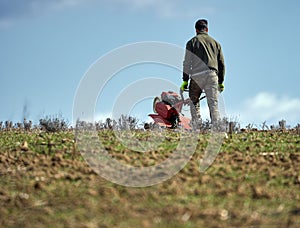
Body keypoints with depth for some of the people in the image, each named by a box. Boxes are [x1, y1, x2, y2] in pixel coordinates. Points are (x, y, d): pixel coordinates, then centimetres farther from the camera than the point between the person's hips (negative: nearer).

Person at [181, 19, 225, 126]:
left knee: (194, 101, 13)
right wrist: (221, 82, 24)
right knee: (213, 103, -4)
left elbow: (187, 63, 5)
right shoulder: (215, 43, 21)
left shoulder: (192, 42, 12)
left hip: (197, 75, -2)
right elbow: (221, 64, 20)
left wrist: (185, 80, 5)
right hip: (212, 75, 2)